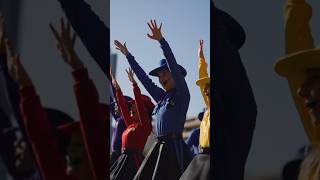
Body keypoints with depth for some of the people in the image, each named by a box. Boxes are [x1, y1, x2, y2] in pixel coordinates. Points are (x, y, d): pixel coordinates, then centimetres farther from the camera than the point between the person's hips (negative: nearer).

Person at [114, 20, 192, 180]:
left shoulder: (182, 94, 0)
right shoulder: (162, 97, 18)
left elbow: (174, 65, -11)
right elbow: (144, 78, 24)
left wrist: (161, 40, -18)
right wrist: (127, 55, 27)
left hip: (175, 147, -8)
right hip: (160, 147, 8)